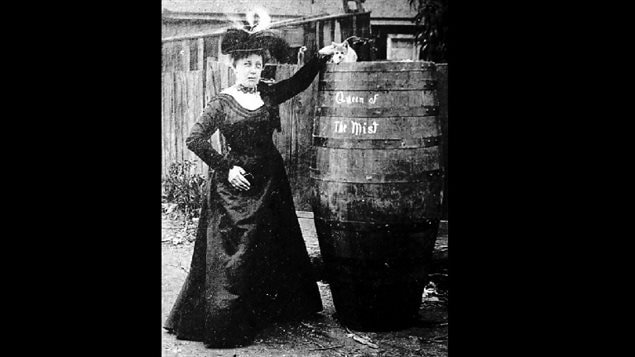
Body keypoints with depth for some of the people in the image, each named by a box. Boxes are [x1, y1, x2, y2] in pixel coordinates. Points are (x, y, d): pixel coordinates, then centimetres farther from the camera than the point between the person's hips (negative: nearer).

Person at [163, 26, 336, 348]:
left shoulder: (268, 94, 5)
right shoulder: (221, 103, -8)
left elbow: (298, 82, 19)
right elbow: (194, 140, -11)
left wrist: (321, 57, 9)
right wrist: (225, 168, -13)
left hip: (270, 180, 6)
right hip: (235, 184, -5)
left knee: (275, 247, 14)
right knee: (233, 253, -4)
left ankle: (274, 310, 30)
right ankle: (222, 325, 5)